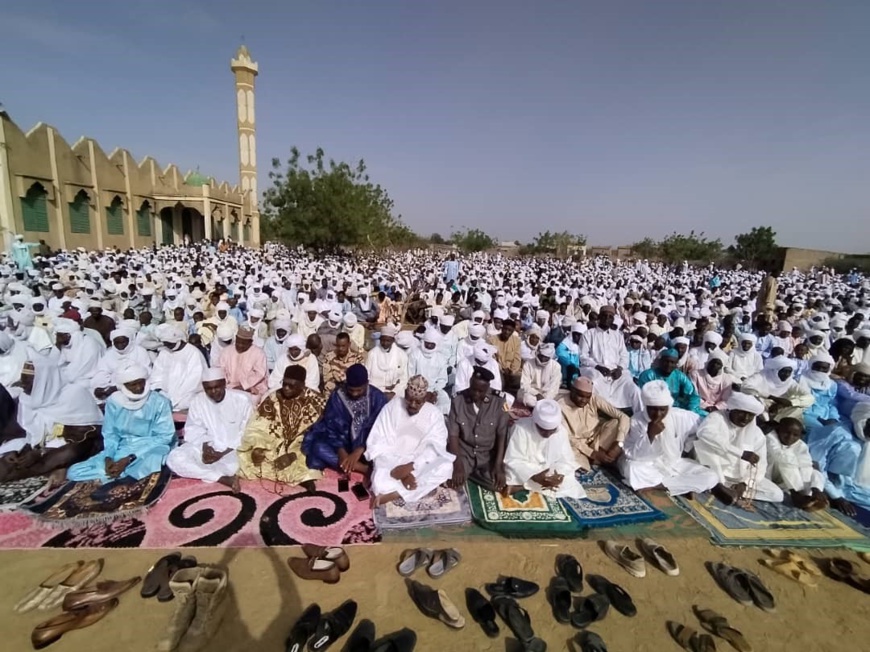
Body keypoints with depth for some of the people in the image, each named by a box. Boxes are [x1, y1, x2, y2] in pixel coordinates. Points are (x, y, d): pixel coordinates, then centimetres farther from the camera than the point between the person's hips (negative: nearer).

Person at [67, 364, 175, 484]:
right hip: (120, 450, 5)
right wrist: (108, 458, -14)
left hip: (150, 450, -5)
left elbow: (164, 437, -13)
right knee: (74, 472, -9)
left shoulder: (160, 402, -12)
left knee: (152, 461, -39)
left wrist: (129, 459, -19)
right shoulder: (114, 401, 0)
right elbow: (110, 434, 6)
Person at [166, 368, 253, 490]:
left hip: (234, 449, -5)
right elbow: (193, 430, 3)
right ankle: (223, 479, -26)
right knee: (174, 458, -22)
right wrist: (204, 445, -17)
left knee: (232, 466, -37)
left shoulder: (242, 399, -14)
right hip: (208, 447, 5)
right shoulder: (197, 401, -2)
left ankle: (200, 471, -9)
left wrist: (224, 453, -20)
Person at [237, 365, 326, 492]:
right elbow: (258, 425, -4)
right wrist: (257, 447, -22)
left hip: (301, 448, -3)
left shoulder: (314, 401, -12)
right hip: (275, 445, 4)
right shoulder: (274, 397, -4)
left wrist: (293, 455, -24)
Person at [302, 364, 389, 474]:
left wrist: (358, 452, -29)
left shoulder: (378, 397, -12)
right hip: (343, 443, 3)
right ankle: (366, 468, -30)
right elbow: (331, 428, -9)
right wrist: (341, 451, -25)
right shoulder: (337, 397, -8)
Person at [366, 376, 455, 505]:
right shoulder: (391, 407, -7)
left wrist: (410, 467, -27)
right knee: (380, 484, -34)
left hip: (420, 465, 3)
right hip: (392, 463, -2)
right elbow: (377, 444, -11)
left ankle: (393, 494, -25)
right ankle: (423, 488, -16)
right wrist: (401, 471, -22)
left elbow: (435, 448, -12)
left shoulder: (434, 414, -4)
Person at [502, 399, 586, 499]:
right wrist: (534, 476, -34)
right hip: (525, 474, -4)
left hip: (552, 475, 5)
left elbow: (567, 461, -6)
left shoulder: (561, 431, -8)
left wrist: (560, 475, -27)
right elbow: (513, 461, -22)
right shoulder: (521, 428, -21)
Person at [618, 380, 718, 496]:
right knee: (631, 468, -34)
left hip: (675, 464, 3)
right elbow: (631, 455, -26)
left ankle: (659, 485, -14)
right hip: (648, 466, -3)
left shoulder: (681, 417, -15)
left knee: (711, 478, -15)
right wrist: (650, 434, -37)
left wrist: (685, 449, 6)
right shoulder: (637, 421, -22)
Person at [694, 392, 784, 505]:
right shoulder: (717, 417, -12)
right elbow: (704, 433, -36)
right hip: (712, 471, -5)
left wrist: (744, 484, -17)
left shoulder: (757, 433, 1)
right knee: (705, 443, -30)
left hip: (739, 477, 5)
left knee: (777, 495, -13)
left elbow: (760, 465, 0)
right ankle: (718, 485, -24)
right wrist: (742, 453, -36)